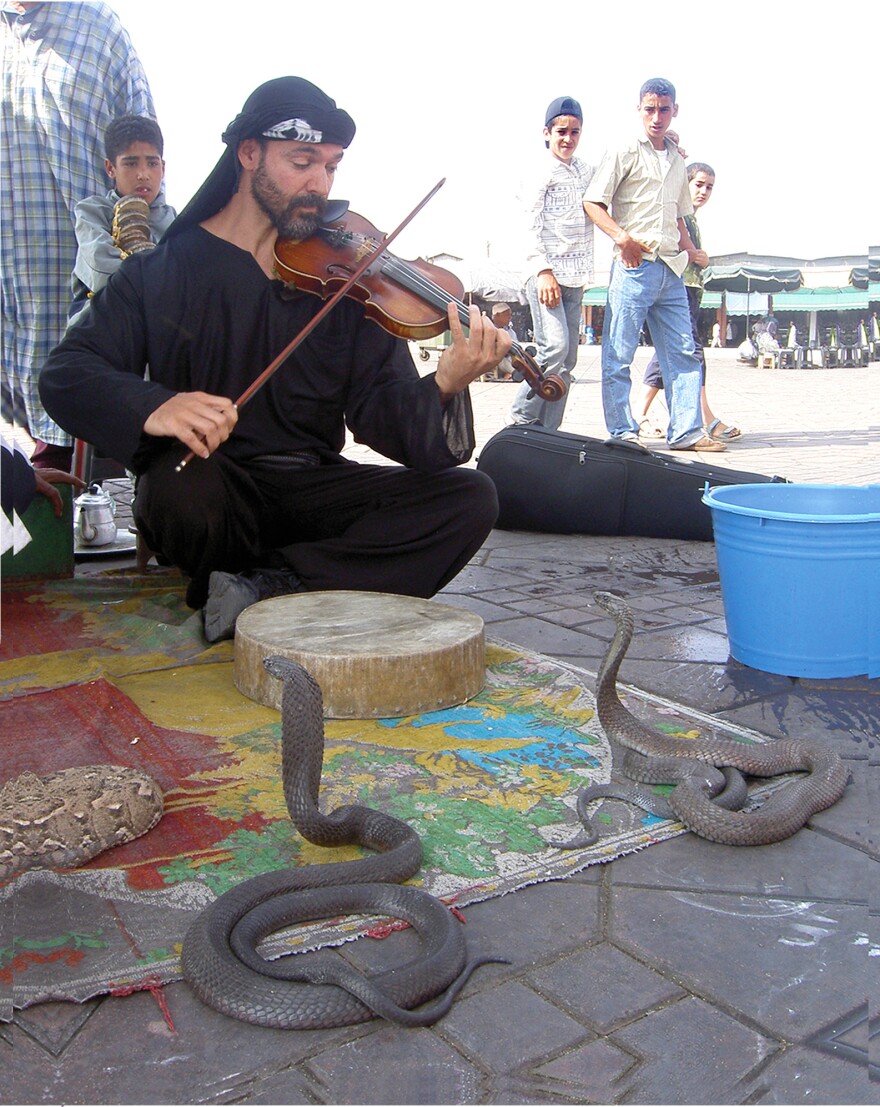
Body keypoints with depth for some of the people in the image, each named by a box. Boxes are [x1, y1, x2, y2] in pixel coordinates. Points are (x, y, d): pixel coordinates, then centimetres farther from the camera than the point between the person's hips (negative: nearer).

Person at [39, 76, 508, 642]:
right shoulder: (163, 269, 1)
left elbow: (377, 411, -5)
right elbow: (65, 373, -7)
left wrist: (445, 385, -28)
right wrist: (151, 407, -29)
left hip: (313, 487, 3)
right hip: (212, 479, -2)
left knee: (470, 497, -18)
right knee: (182, 491, -37)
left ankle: (263, 589, -22)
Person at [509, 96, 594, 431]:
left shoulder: (585, 171, 17)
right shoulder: (540, 171, -1)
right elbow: (531, 224, -8)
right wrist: (544, 270, -16)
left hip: (575, 277, 7)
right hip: (545, 273, -7)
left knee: (568, 357, 2)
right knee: (554, 347, -18)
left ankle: (547, 430, 6)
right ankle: (521, 420, -5)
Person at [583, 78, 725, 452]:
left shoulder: (677, 160, 20)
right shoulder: (624, 154, 1)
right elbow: (593, 203, -6)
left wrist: (688, 248, 11)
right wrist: (622, 237, -19)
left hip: (671, 269, 6)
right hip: (634, 266, -6)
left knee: (683, 351, 3)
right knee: (619, 354, -5)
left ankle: (685, 431, 6)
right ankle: (622, 432, 2)